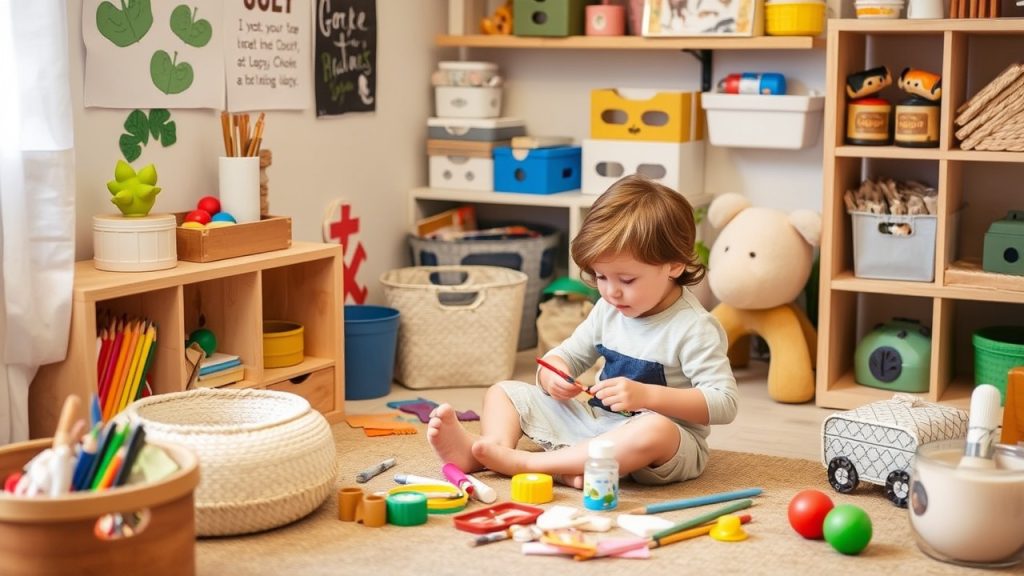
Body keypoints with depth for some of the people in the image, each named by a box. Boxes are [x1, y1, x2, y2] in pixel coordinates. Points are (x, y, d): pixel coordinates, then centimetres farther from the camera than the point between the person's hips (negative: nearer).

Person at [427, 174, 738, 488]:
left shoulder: (694, 327, -16)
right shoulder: (609, 309, 5)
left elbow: (724, 403, -22)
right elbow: (567, 354, 16)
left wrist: (646, 396, -32)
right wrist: (550, 375, -10)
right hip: (595, 425, 7)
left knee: (655, 431, -43)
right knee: (503, 392, 5)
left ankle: (524, 463, -39)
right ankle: (493, 450, -29)